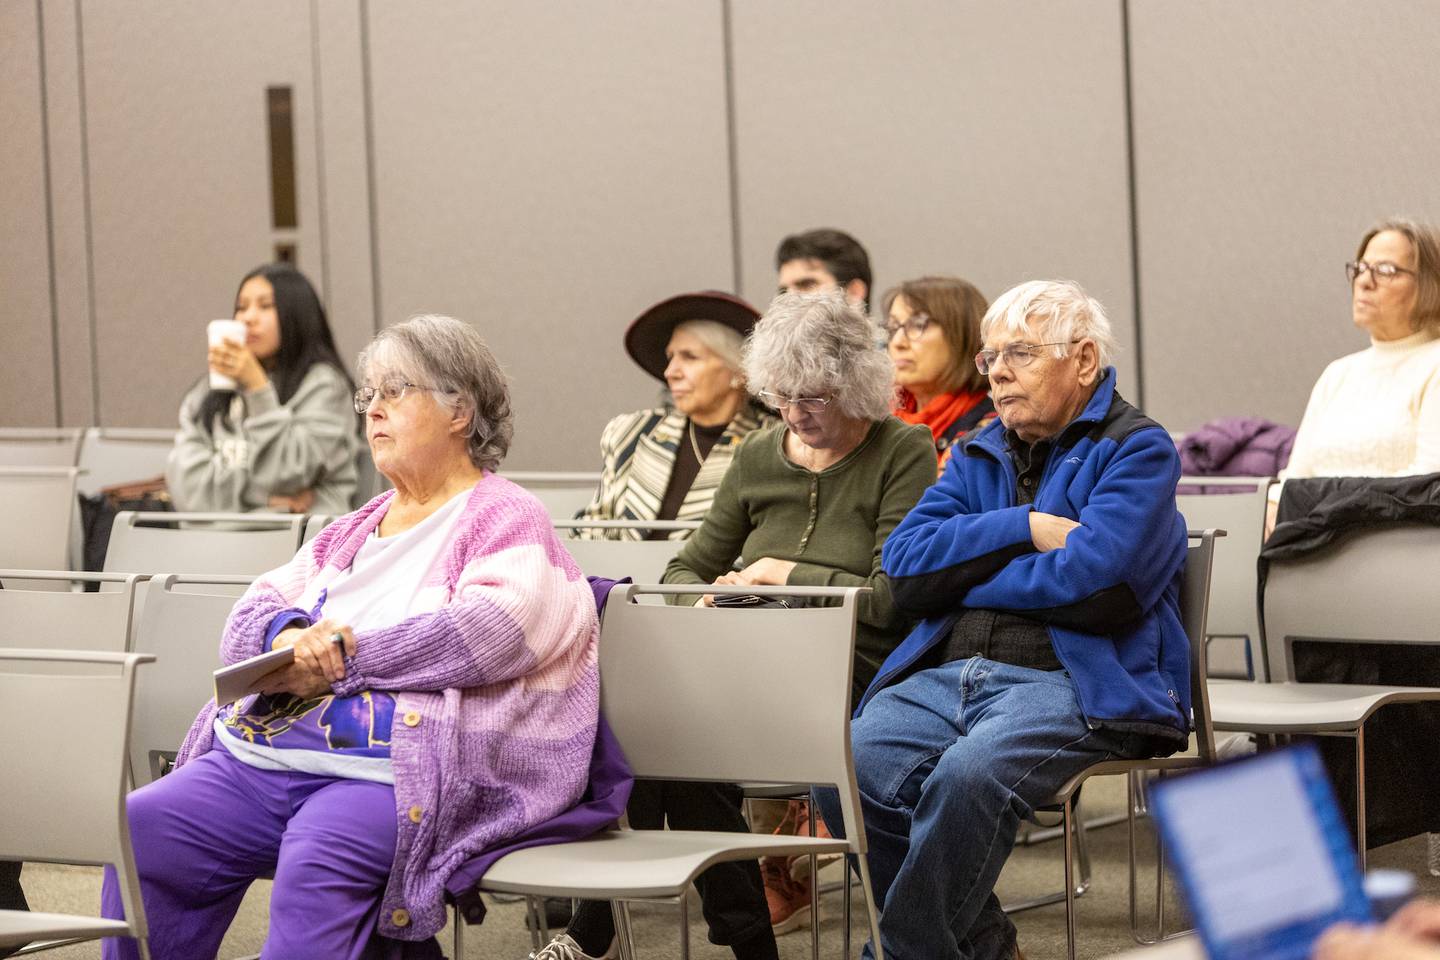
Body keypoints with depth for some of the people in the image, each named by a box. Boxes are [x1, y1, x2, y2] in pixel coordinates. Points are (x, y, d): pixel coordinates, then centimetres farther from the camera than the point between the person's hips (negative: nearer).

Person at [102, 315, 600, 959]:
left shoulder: (507, 519, 5)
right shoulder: (352, 530, 27)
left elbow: (488, 629, -14)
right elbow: (249, 618, 19)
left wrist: (338, 657, -12)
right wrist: (291, 635, -7)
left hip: (397, 767, -7)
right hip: (270, 753, 7)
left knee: (319, 858, -37)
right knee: (140, 831, -16)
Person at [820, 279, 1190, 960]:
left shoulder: (1138, 450, 3)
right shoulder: (978, 456, 23)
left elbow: (1090, 584, -13)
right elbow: (905, 565, 7)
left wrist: (961, 573, 0)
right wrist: (1025, 529, -4)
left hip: (1071, 681, -6)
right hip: (945, 672, 6)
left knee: (966, 776, -35)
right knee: (847, 769, -22)